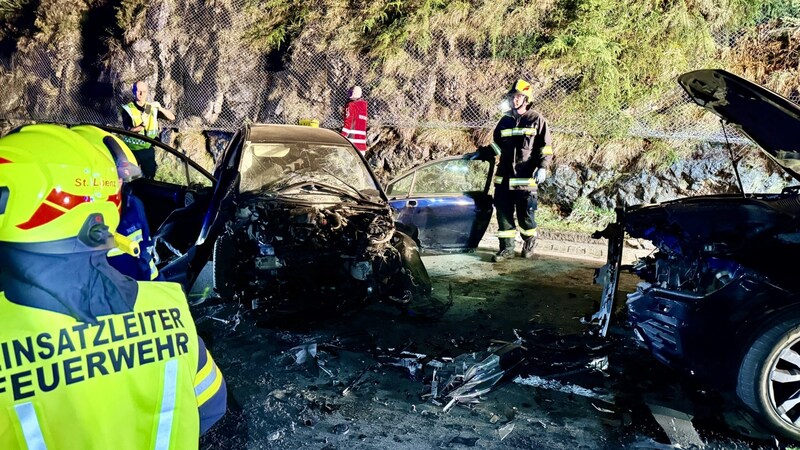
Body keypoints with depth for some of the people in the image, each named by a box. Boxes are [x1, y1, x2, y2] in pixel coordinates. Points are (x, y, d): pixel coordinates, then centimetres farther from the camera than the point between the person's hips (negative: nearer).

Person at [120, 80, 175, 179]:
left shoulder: (152, 108, 4)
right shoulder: (128, 109, -7)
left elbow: (172, 117, -3)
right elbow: (129, 131, -16)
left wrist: (160, 108, -21)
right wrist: (142, 125, -34)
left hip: (148, 150, 3)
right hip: (132, 150, -3)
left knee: (150, 177, 11)